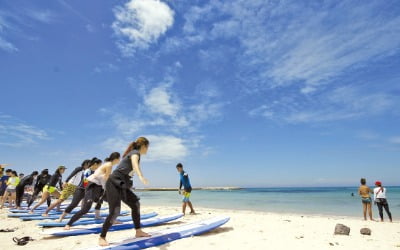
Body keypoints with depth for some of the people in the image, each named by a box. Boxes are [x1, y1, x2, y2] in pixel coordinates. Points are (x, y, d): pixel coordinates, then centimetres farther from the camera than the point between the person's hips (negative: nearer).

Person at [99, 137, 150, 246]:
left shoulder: (133, 153, 17)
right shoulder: (135, 153, -12)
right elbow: (134, 163, -37)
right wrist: (141, 176, -56)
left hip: (121, 184, 10)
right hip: (114, 183, -10)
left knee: (135, 204, 8)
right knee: (115, 211, -13)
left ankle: (138, 231, 17)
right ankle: (102, 238, 3)